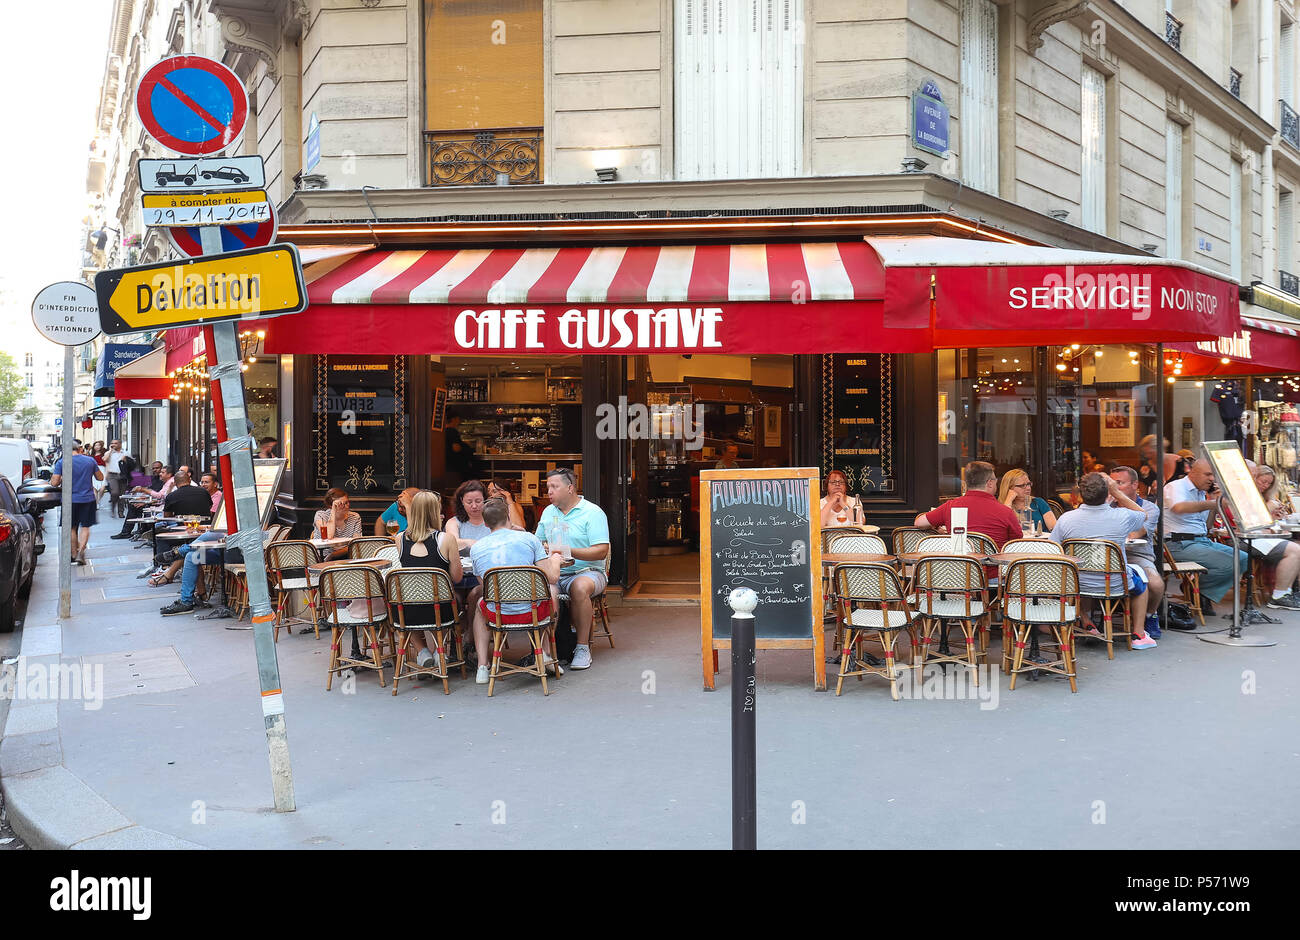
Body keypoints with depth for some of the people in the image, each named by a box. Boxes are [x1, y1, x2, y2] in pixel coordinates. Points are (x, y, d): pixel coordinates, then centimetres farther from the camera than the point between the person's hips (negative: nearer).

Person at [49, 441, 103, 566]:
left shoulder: (61, 462, -8)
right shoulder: (90, 460, -1)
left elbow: (54, 483, -9)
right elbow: (100, 477, 9)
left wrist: (62, 479, 11)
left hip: (70, 500, -1)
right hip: (88, 499, 1)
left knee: (72, 528, 13)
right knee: (85, 526, 7)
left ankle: (74, 555, 19)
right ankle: (81, 552, -9)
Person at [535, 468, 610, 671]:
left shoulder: (592, 512, -2)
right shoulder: (548, 512, 19)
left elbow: (601, 551, -11)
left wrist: (570, 552, -21)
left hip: (587, 572, -5)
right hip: (554, 573, 5)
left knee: (580, 587, -39)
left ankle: (583, 648, -25)